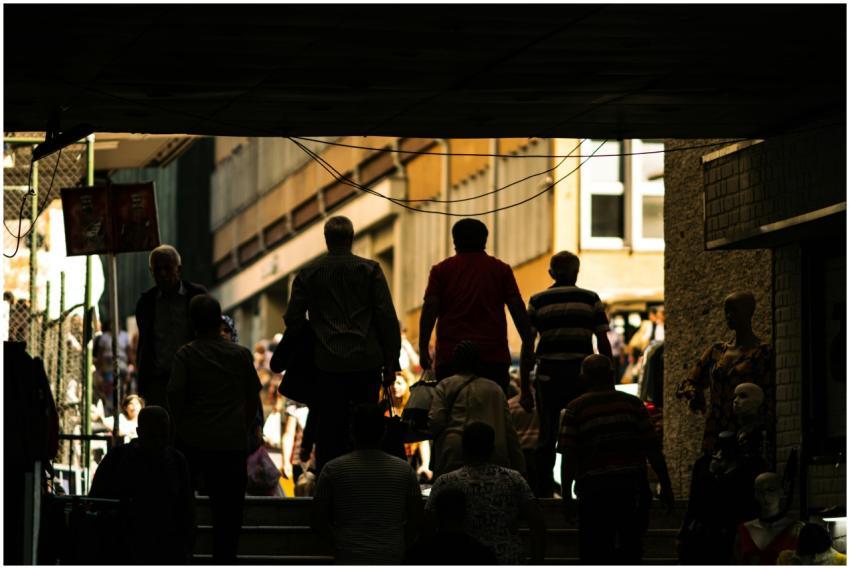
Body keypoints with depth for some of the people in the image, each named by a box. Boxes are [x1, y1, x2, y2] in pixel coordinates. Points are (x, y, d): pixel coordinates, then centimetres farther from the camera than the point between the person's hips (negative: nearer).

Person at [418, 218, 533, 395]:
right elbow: (518, 310, 6)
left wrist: (423, 349, 0)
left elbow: (429, 309, 0)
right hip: (493, 356, 0)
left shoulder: (441, 270, 10)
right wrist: (528, 347, 9)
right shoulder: (501, 269, 11)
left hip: (450, 355, 0)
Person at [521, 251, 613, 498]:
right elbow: (603, 342, 2)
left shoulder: (538, 301, 5)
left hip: (548, 375, 1)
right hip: (582, 376, 0)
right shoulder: (591, 299, 5)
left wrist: (525, 389, 4)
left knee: (546, 439, 7)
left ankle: (543, 493, 6)